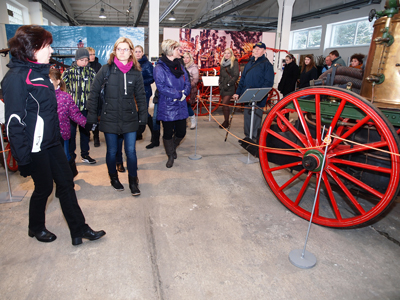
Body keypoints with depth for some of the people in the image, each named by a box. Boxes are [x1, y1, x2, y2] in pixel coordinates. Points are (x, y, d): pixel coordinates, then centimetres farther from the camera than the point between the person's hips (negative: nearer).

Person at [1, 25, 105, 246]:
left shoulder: (38, 72, 11)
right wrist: (22, 158, -18)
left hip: (51, 142, 8)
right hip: (34, 147, -8)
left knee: (66, 182, 9)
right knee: (44, 187, 8)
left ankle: (79, 229, 20)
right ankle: (36, 228, 36)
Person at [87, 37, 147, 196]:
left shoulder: (136, 72, 2)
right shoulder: (106, 69, -3)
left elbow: (141, 96, 7)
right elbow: (94, 92, 0)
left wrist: (143, 117, 2)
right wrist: (92, 115, -3)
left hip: (130, 119, 1)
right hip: (110, 118, -1)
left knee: (131, 151, 2)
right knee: (112, 151, 10)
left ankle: (133, 181, 19)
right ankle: (113, 178, 33)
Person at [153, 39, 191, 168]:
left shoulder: (179, 66, 12)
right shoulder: (159, 68, -8)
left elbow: (187, 82, 9)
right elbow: (161, 87, -17)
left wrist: (184, 93, -12)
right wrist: (178, 94, -17)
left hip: (181, 106, 6)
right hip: (167, 107, -5)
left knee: (181, 132, 9)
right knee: (168, 133, 5)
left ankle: (173, 147, 39)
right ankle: (170, 156, 24)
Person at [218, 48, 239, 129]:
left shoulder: (234, 63, -5)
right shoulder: (222, 63, 15)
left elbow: (236, 76, -10)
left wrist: (228, 84, -14)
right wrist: (220, 82, 11)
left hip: (230, 87, -6)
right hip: (222, 86, 6)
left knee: (225, 105, -12)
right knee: (225, 105, 8)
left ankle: (226, 121, 0)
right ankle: (226, 121, 16)